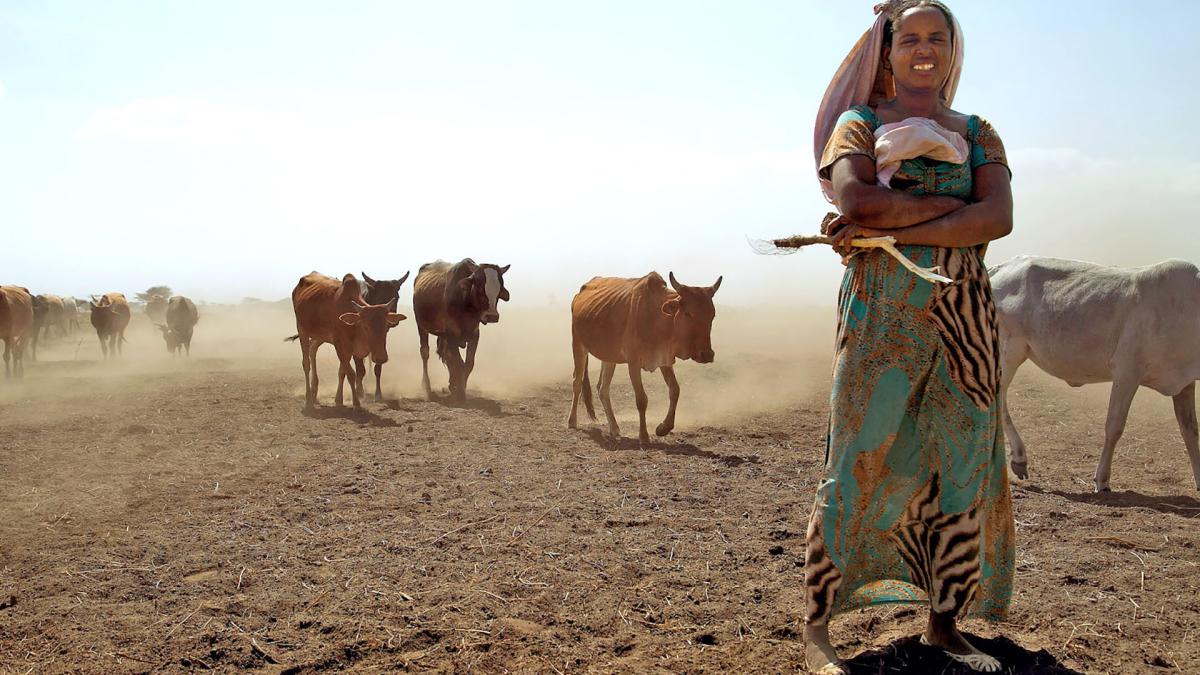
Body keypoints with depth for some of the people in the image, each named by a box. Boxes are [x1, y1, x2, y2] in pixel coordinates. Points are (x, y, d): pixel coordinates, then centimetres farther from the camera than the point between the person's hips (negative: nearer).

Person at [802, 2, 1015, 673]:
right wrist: (954, 203, -9)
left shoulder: (978, 133, 16)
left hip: (964, 316, 4)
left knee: (962, 467, 5)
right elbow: (857, 200, -13)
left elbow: (999, 219, -3)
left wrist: (896, 228, -12)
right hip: (881, 311, -4)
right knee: (859, 465, -5)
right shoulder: (859, 122, 8)